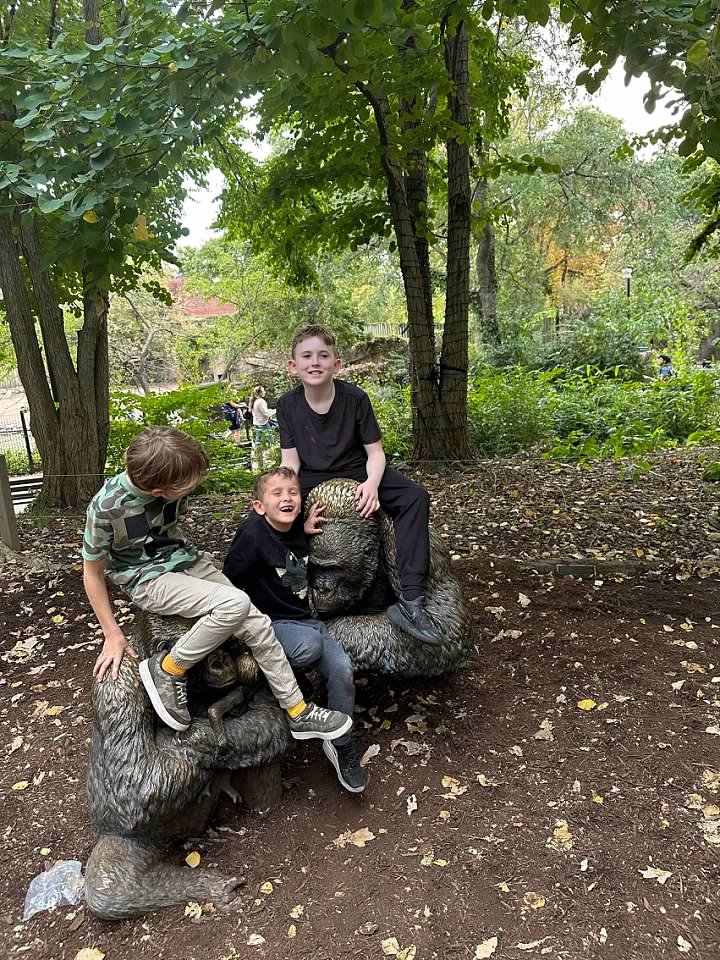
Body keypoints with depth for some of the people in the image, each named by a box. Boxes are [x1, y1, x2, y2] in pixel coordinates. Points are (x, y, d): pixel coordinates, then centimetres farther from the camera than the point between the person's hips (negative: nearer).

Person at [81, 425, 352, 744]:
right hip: (148, 580, -5)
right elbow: (92, 572, -12)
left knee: (258, 623, -9)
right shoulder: (107, 506, -26)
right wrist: (113, 635, -10)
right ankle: (168, 669, -9)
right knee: (234, 604, -30)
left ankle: (299, 713, 4)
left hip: (187, 561, 6)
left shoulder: (169, 483, -12)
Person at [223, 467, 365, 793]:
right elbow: (229, 582, -15)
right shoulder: (253, 534, -18)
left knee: (342, 669, -15)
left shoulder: (297, 531, 2)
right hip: (271, 624, -6)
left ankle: (341, 744, 7)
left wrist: (304, 529, 6)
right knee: (311, 645, -36)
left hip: (305, 620, 6)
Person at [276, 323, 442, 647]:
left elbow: (375, 452, -9)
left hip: (356, 471, -1)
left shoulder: (355, 398, -13)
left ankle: (410, 601, -30)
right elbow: (290, 461, -4)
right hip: (311, 479, 2)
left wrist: (372, 483, -30)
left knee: (415, 498, -26)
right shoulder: (287, 405, -6)